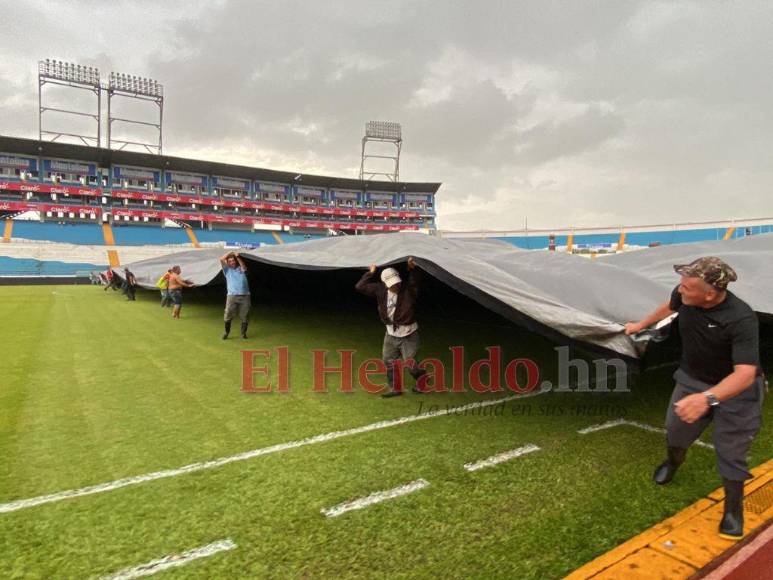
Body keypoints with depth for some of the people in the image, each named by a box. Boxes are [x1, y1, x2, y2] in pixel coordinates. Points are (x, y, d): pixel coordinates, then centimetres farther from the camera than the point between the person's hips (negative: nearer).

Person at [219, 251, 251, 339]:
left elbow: (244, 266, -6)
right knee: (228, 316, -4)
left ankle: (243, 333, 17)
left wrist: (238, 257, -11)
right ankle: (226, 332, 15)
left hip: (245, 296, 0)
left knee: (245, 316, 3)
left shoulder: (241, 269, 17)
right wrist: (230, 252, 10)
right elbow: (221, 259, 6)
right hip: (232, 296, 0)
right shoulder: (227, 270, 16)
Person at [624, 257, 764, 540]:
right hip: (692, 379, 5)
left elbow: (746, 373, -43)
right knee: (675, 430, 16)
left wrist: (707, 398, -59)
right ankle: (672, 463, 50)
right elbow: (670, 306, 7)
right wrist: (642, 324, 23)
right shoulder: (683, 295, -20)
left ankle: (733, 509, 26)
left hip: (736, 390, -5)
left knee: (730, 452, 1)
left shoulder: (741, 319, -36)